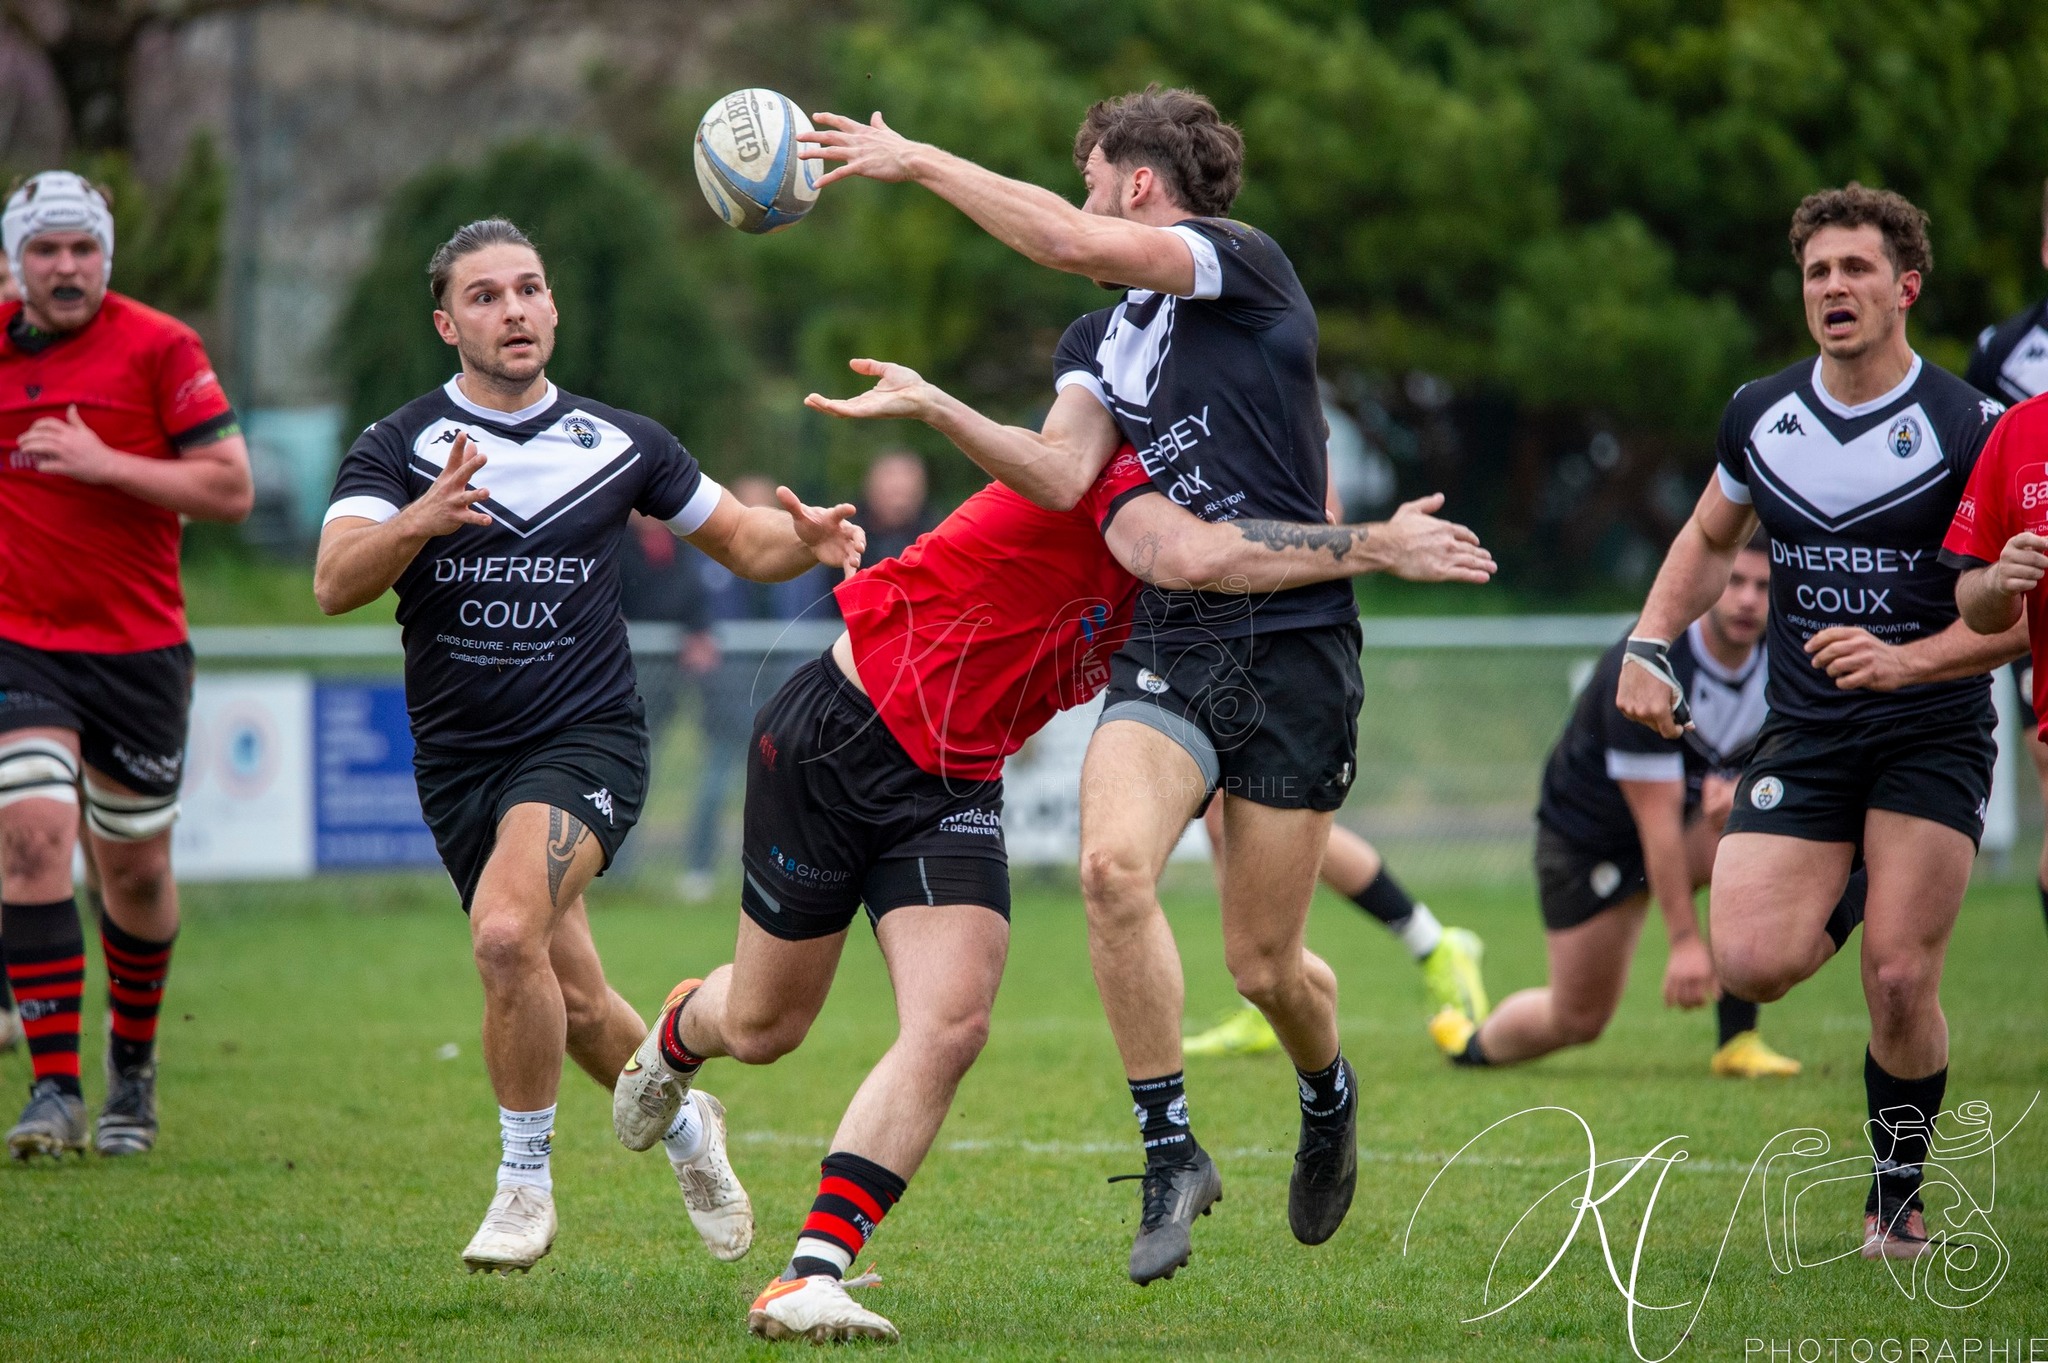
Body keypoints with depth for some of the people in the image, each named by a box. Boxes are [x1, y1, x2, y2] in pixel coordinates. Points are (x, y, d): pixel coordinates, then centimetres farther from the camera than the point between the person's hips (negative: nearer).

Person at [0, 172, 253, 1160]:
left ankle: (132, 1070, 31)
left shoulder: (158, 348, -6)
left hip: (138, 649, -1)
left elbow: (230, 487, -10)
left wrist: (103, 463, -19)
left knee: (135, 871, 9)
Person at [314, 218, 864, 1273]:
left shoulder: (621, 444, 4)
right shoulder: (396, 450, -2)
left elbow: (737, 536, 17)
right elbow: (336, 582, -17)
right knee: (575, 1007, 8)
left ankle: (525, 1181, -12)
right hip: (458, 762, 2)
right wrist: (423, 520, -37)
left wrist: (806, 541, -6)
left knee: (507, 931, -28)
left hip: (586, 743, -2)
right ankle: (684, 1127, 39)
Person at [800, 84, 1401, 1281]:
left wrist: (916, 161, -16)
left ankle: (1329, 1093, 38)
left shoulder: (1247, 263, -4)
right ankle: (1171, 1153, -11)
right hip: (1172, 646, 5)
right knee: (1114, 864, -24)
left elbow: (1074, 244, -20)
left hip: (1295, 649, -5)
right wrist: (941, 412, -15)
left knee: (1265, 962, 1)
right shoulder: (1103, 339, 16)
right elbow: (1063, 473, -1)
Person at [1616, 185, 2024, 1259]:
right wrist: (1650, 646, 8)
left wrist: (1905, 660, -22)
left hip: (1933, 737, -3)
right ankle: (1844, 903, 22)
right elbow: (1710, 538, 23)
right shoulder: (1759, 415, 5)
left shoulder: (1971, 430, -9)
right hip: (1803, 736, 3)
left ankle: (1898, 1193, 11)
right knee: (1749, 964, -14)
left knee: (1899, 979, -13)